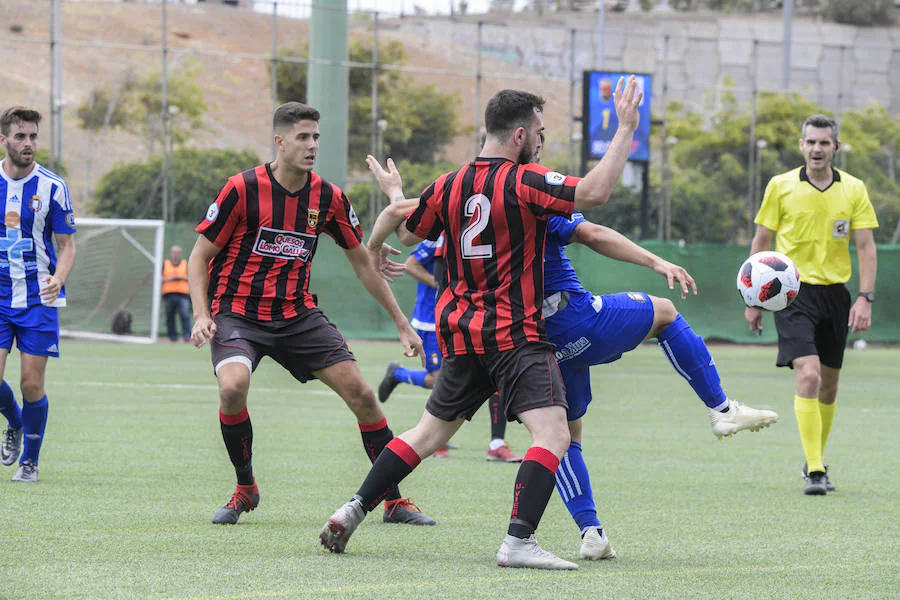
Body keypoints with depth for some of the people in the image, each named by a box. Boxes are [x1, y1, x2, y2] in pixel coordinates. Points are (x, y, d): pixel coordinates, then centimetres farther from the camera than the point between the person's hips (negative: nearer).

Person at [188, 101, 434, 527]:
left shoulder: (328, 198, -1)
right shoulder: (242, 189, -12)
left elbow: (364, 263, 11)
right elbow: (199, 257, -5)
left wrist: (402, 324, 11)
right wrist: (201, 315, -19)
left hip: (297, 314, 4)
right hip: (237, 312, -4)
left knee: (361, 393, -7)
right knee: (233, 386, -31)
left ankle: (393, 500, 7)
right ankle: (245, 490, -6)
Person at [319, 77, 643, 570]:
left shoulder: (448, 186, 6)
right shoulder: (524, 182, -12)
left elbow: (409, 233, 23)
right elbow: (595, 192, -24)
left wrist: (395, 195, 45)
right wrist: (625, 131, -14)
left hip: (461, 333, 7)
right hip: (515, 335, -7)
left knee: (429, 433, 20)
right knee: (552, 434, -12)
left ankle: (351, 512, 19)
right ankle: (518, 541, -25)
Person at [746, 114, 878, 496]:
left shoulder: (854, 189, 3)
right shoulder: (781, 186, -1)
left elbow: (866, 247, 3)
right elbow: (761, 242, 6)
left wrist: (865, 298, -8)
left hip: (835, 293, 3)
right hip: (794, 290, -3)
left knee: (829, 384, 11)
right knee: (808, 376, -18)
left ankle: (817, 461, 29)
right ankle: (814, 471, -19)